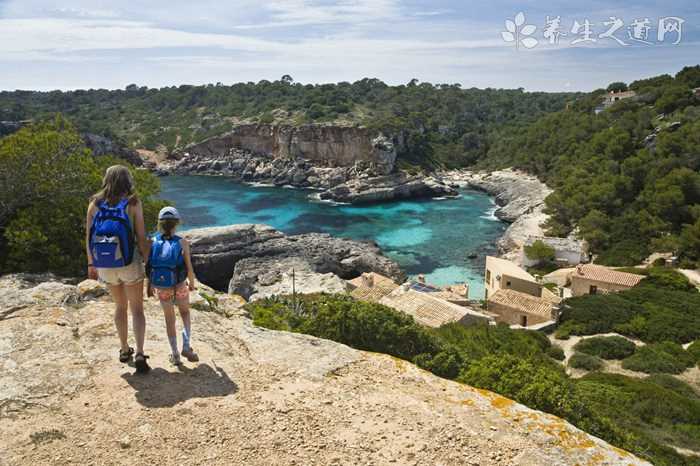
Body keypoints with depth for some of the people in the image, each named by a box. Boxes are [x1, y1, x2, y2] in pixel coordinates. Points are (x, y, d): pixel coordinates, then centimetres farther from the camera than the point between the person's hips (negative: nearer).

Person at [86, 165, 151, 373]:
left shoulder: (95, 203, 0)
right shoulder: (133, 203, -9)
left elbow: (88, 237, 2)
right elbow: (141, 237, -10)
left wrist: (91, 264, 13)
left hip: (104, 266, 3)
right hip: (129, 264, -3)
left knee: (120, 306, 22)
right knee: (137, 309, 9)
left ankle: (124, 350, 32)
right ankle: (139, 354, -4)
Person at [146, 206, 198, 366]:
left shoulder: (152, 242, -8)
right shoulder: (182, 243, -14)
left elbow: (148, 266, -3)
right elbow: (189, 268, -12)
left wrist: (149, 286, 12)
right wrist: (192, 283, 7)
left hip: (161, 287, 2)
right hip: (179, 286, -2)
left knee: (169, 319, 20)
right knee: (185, 313, 24)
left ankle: (175, 354, 22)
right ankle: (186, 346, 10)